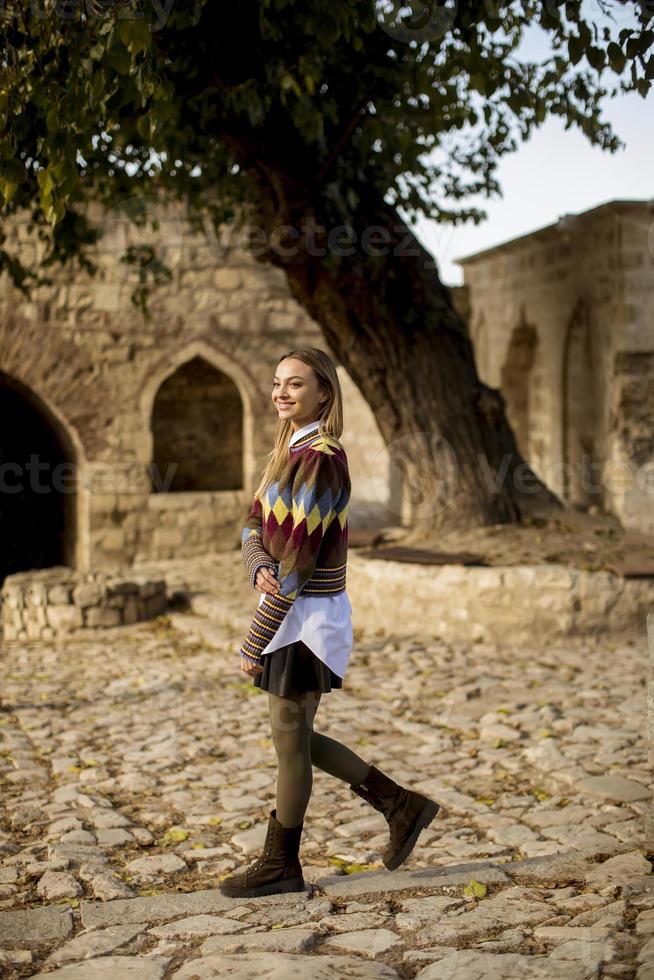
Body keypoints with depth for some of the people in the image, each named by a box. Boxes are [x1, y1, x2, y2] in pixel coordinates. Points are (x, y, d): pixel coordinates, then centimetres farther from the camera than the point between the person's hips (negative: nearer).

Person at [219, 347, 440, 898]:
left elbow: (299, 558, -21)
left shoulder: (321, 459, -17)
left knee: (290, 739, 3)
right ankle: (401, 806, 25)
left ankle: (281, 867, 18)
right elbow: (254, 528, 9)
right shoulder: (292, 452, 13)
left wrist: (254, 642, -17)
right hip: (297, 614, 9)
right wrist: (259, 568, -15)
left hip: (308, 619, -9)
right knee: (296, 738, 16)